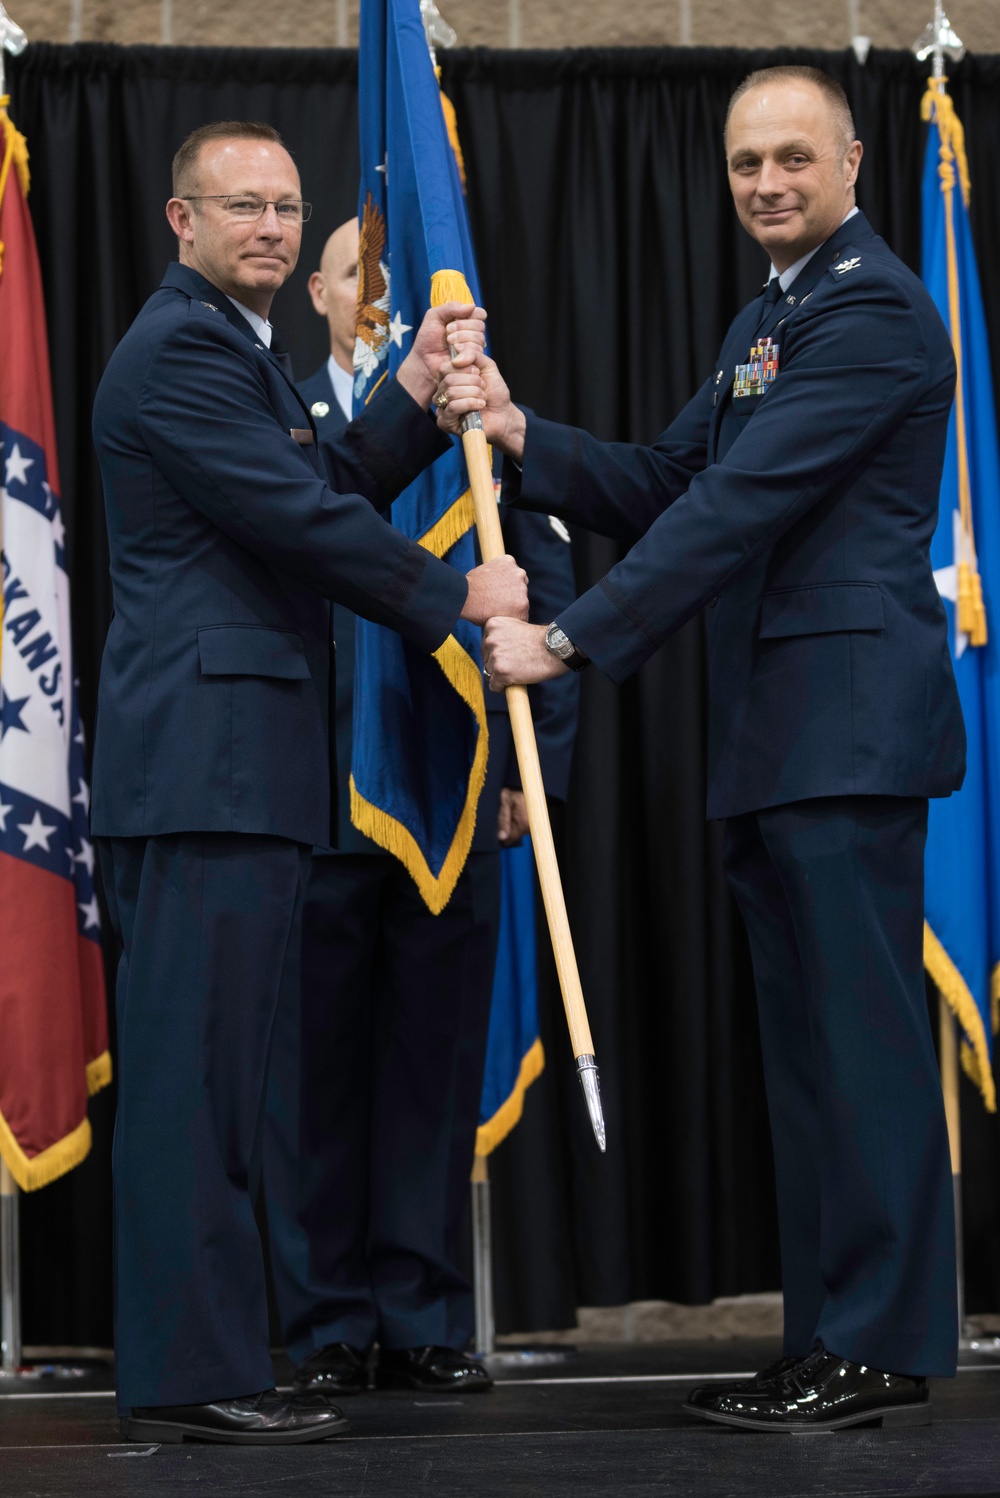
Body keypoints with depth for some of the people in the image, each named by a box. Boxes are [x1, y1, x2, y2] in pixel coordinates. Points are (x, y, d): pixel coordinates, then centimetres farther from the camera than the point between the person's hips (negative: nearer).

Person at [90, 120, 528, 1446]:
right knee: (193, 1070, -9)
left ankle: (192, 1361, 18)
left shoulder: (232, 346, 23)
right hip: (205, 762, -11)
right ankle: (192, 1375, -7)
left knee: (207, 1075, 12)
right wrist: (459, 598, -5)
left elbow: (320, 497, 20)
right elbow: (303, 520, -15)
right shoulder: (181, 348, -10)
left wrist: (416, 396, 11)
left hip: (238, 764, 11)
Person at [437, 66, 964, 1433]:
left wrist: (572, 641, -17)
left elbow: (739, 506, -17)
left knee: (863, 1036, -8)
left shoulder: (874, 311, -11)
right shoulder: (765, 322, 22)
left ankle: (885, 1350, -4)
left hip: (850, 724, -10)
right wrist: (523, 438, 3)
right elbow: (668, 487, 19)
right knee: (805, 1045, 11)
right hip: (776, 741, 10)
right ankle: (829, 1340, 17)